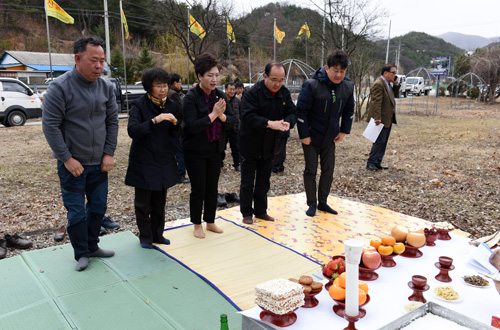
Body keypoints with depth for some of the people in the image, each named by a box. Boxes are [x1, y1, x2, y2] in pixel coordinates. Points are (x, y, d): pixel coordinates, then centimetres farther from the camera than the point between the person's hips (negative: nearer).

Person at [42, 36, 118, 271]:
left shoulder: (106, 87, 2)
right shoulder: (60, 87, -13)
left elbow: (112, 121, 7)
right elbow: (50, 126, -13)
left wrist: (109, 153, 1)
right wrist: (66, 159, -15)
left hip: (99, 163, 5)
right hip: (72, 164, -5)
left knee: (98, 206, 14)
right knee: (76, 211, 4)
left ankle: (92, 246, 33)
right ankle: (81, 254, 22)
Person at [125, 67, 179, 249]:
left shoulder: (170, 105, 4)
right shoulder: (139, 105, -11)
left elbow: (174, 134, 9)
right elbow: (132, 130, -23)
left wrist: (174, 123, -13)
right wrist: (154, 121, -34)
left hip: (164, 160, 5)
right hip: (143, 162, -4)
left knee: (160, 201, 14)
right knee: (143, 203, 5)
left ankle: (157, 235, 28)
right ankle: (145, 237, 22)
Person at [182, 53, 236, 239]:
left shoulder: (220, 96, 3)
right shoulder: (191, 98, -15)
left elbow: (232, 120, 2)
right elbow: (191, 126, -23)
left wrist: (222, 116, -18)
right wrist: (213, 115, -24)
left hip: (214, 149, 5)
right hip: (195, 151, -5)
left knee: (212, 188, 14)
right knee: (198, 190, 5)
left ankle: (210, 222, 31)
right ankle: (197, 225, 24)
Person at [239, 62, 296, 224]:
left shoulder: (284, 93, 1)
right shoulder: (253, 93, -19)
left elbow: (292, 112, 2)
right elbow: (248, 117, -28)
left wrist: (288, 122, -21)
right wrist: (270, 124, -37)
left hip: (269, 145, 6)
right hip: (250, 145, -6)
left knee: (264, 180, 16)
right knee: (247, 181, 4)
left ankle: (260, 211, 29)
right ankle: (247, 213, 17)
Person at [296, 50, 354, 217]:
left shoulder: (348, 87, -3)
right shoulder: (312, 85, -20)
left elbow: (349, 110, 12)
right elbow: (301, 111, -17)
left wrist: (344, 131, 7)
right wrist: (304, 135, -16)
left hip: (330, 139, 5)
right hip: (311, 137, -5)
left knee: (328, 170, 10)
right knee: (311, 171, 3)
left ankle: (322, 202, 25)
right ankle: (312, 204, 17)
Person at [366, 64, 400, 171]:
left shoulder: (388, 84, 15)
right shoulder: (378, 84, -16)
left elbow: (395, 95, 22)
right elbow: (376, 102, -22)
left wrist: (396, 84, 6)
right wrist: (377, 118, -27)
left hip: (389, 119, 10)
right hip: (382, 119, -10)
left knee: (383, 142, 12)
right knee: (380, 141, -7)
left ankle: (377, 163, 19)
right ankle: (370, 163, 3)